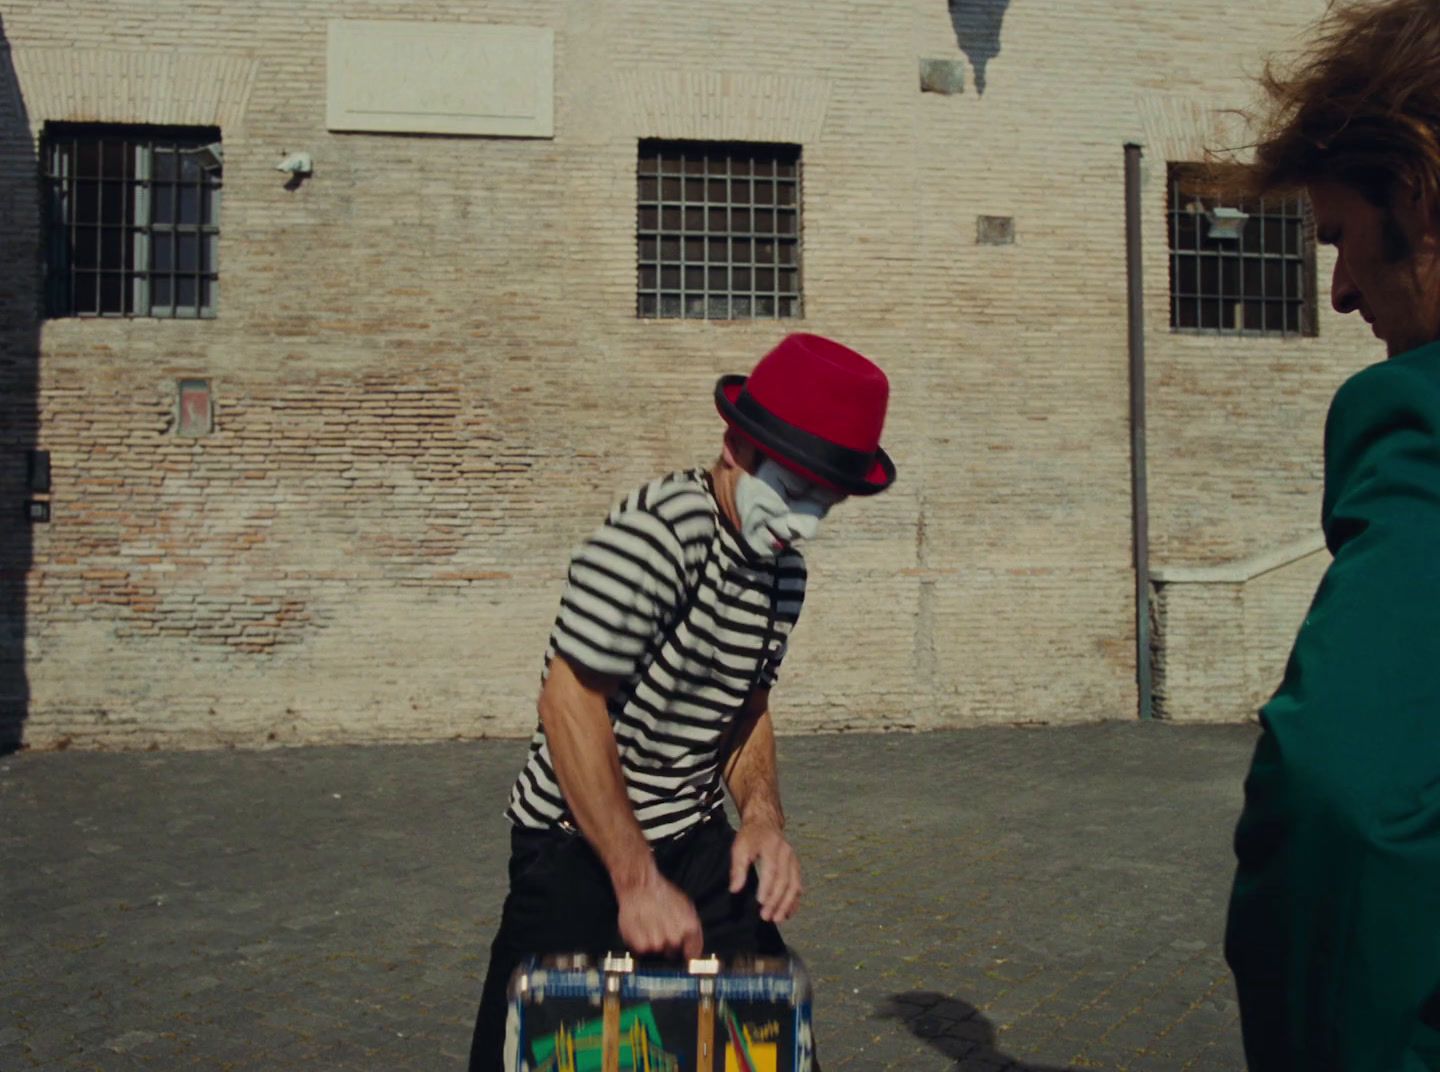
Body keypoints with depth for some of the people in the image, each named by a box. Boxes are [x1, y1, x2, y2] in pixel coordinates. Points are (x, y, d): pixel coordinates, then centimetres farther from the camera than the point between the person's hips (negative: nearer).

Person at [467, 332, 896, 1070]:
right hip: (579, 845, -7)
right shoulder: (657, 530, -22)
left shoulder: (784, 572, 4)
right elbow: (569, 701, -24)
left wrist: (763, 815, -4)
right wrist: (637, 882, -22)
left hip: (694, 840, 7)